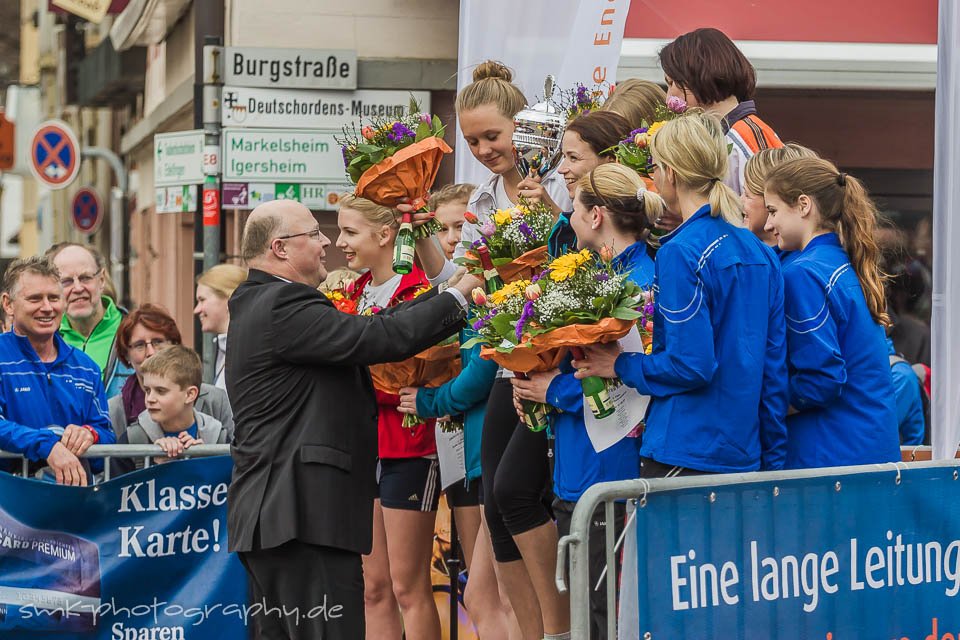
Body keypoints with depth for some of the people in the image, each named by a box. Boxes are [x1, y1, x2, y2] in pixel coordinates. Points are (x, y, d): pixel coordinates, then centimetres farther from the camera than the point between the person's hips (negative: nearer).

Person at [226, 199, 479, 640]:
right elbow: (383, 338, -18)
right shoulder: (283, 307, -13)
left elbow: (368, 329, 18)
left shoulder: (260, 304, 19)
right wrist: (457, 296, -5)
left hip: (270, 516, 11)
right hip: (303, 516, -11)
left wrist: (446, 293, 12)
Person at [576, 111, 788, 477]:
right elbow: (774, 368, 12)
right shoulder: (761, 253, 10)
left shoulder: (681, 252, -13)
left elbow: (692, 365, -18)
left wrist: (622, 366, -3)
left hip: (682, 457, -8)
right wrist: (772, 458, 17)